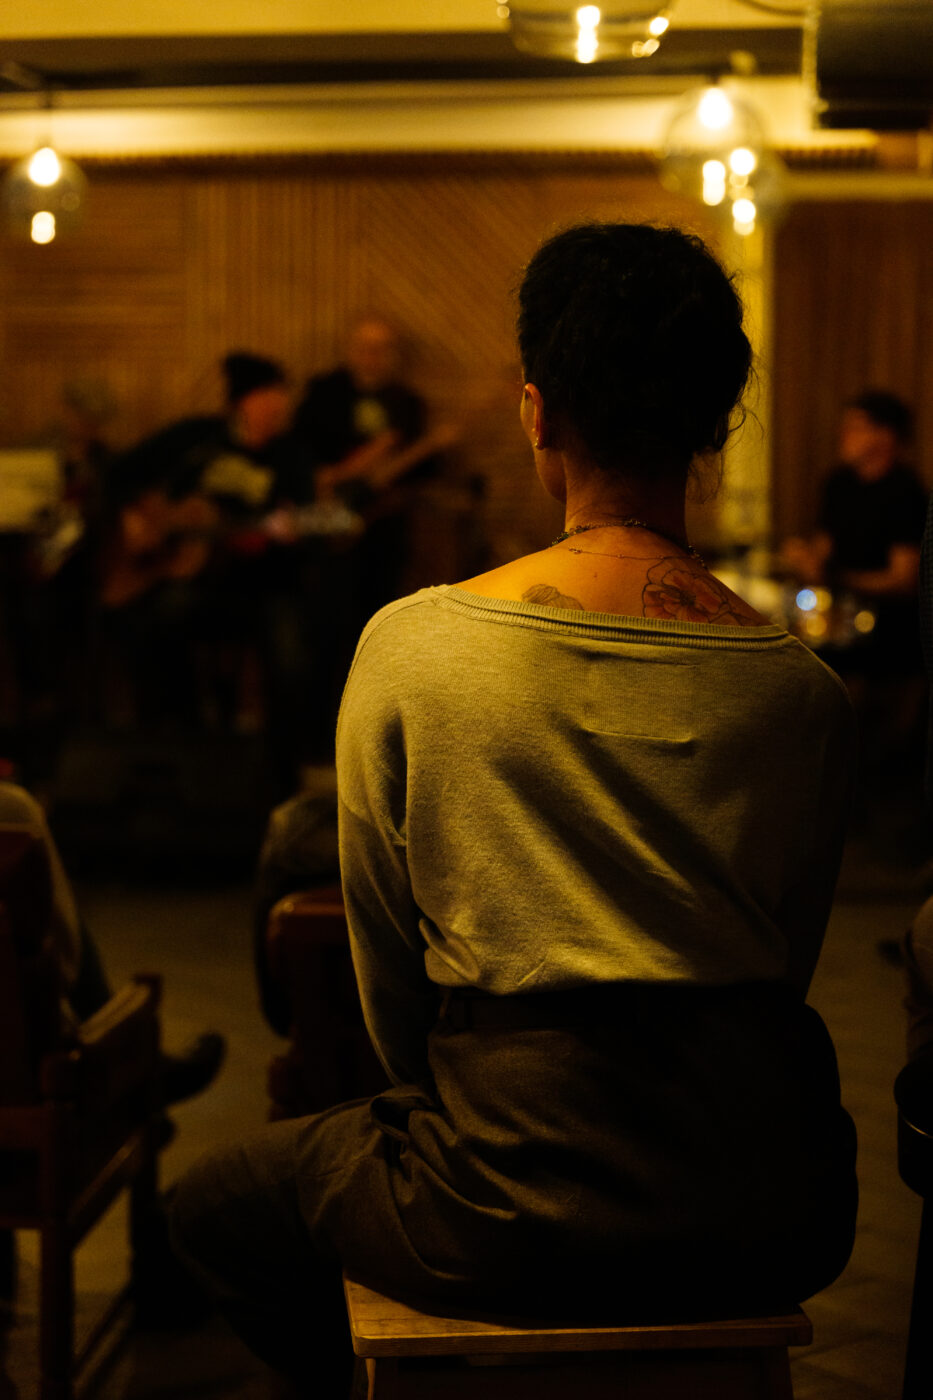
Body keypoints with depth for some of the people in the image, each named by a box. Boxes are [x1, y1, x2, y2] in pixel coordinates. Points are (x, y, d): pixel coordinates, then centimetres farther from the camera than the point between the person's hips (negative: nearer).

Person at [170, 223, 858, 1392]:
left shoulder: (410, 647, -8)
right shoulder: (804, 689, -2)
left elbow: (386, 966, 3)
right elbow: (786, 963, 10)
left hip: (521, 1218, -3)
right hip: (769, 1229, 4)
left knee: (216, 1207, 24)